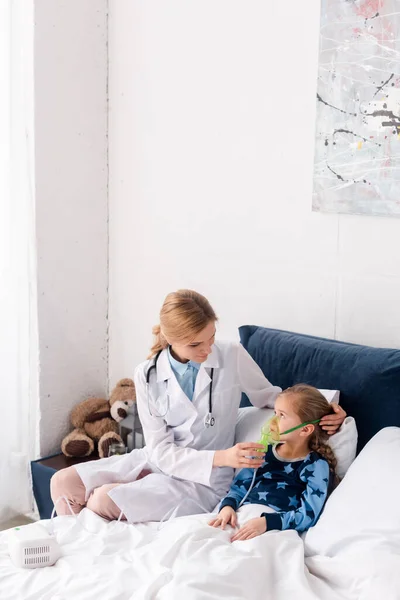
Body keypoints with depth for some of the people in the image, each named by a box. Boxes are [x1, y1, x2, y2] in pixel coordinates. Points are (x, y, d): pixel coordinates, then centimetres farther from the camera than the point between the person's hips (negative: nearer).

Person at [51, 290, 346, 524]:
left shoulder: (233, 356, -14)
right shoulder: (147, 375, -9)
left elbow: (268, 395, 4)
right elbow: (161, 450, -11)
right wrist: (220, 457, -26)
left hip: (205, 479, -3)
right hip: (160, 461, 4)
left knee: (106, 501, -22)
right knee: (63, 482, -4)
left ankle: (90, 497, 12)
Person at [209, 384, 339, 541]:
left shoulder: (316, 466, 2)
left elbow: (309, 515, -7)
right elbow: (239, 486, 20)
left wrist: (266, 522, -21)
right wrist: (227, 506, -2)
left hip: (275, 528, -5)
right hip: (239, 517, 6)